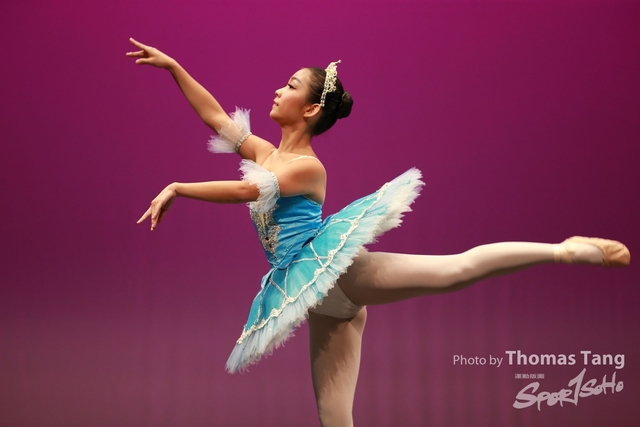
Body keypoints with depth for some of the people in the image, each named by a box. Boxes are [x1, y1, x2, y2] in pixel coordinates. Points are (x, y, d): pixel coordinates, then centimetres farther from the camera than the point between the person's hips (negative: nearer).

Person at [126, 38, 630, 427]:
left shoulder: (308, 167, -5)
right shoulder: (265, 153, 19)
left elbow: (246, 190, -20)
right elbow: (214, 116, 22)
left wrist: (177, 188, -15)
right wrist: (172, 66, 20)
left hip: (335, 271, -7)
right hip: (322, 301, 7)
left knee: (453, 269, -29)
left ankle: (565, 249, -29)